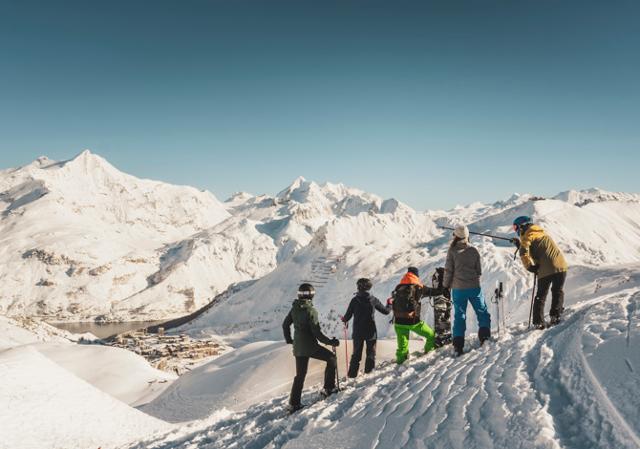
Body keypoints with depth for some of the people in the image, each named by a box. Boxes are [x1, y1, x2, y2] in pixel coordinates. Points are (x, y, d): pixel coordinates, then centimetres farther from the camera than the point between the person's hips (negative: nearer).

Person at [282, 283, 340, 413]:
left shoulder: (294, 308, 2)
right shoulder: (311, 311, -17)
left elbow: (285, 325, 12)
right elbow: (316, 332, -18)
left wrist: (289, 339, 27)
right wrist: (330, 342, -9)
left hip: (298, 347, 7)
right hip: (310, 346, -7)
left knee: (300, 375, 16)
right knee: (332, 358, 13)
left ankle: (294, 403, 15)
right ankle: (328, 388, 13)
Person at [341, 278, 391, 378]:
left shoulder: (355, 300, -8)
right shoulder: (373, 299, -8)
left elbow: (347, 316, -4)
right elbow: (386, 311, 1)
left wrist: (344, 320, 20)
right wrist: (389, 304, 21)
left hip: (357, 333, 1)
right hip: (371, 332, -1)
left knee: (356, 354, 13)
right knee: (371, 354, 14)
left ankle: (352, 375, 12)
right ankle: (369, 373, 12)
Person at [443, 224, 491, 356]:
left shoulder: (452, 250, -7)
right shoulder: (474, 250, -1)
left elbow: (448, 270, -6)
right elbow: (479, 271, 4)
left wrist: (446, 286, 6)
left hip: (458, 288, 0)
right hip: (474, 287, 1)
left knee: (459, 315, 7)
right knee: (482, 312, 16)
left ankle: (458, 344, 4)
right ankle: (485, 336, 9)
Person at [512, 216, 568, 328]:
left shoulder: (527, 236, 0)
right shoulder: (542, 232, 21)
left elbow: (524, 254, -17)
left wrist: (530, 267, -4)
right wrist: (520, 244, 37)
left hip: (545, 270, -5)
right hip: (561, 265, 5)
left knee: (541, 296, 8)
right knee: (558, 292, 19)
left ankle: (539, 322, 5)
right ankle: (556, 316, 9)